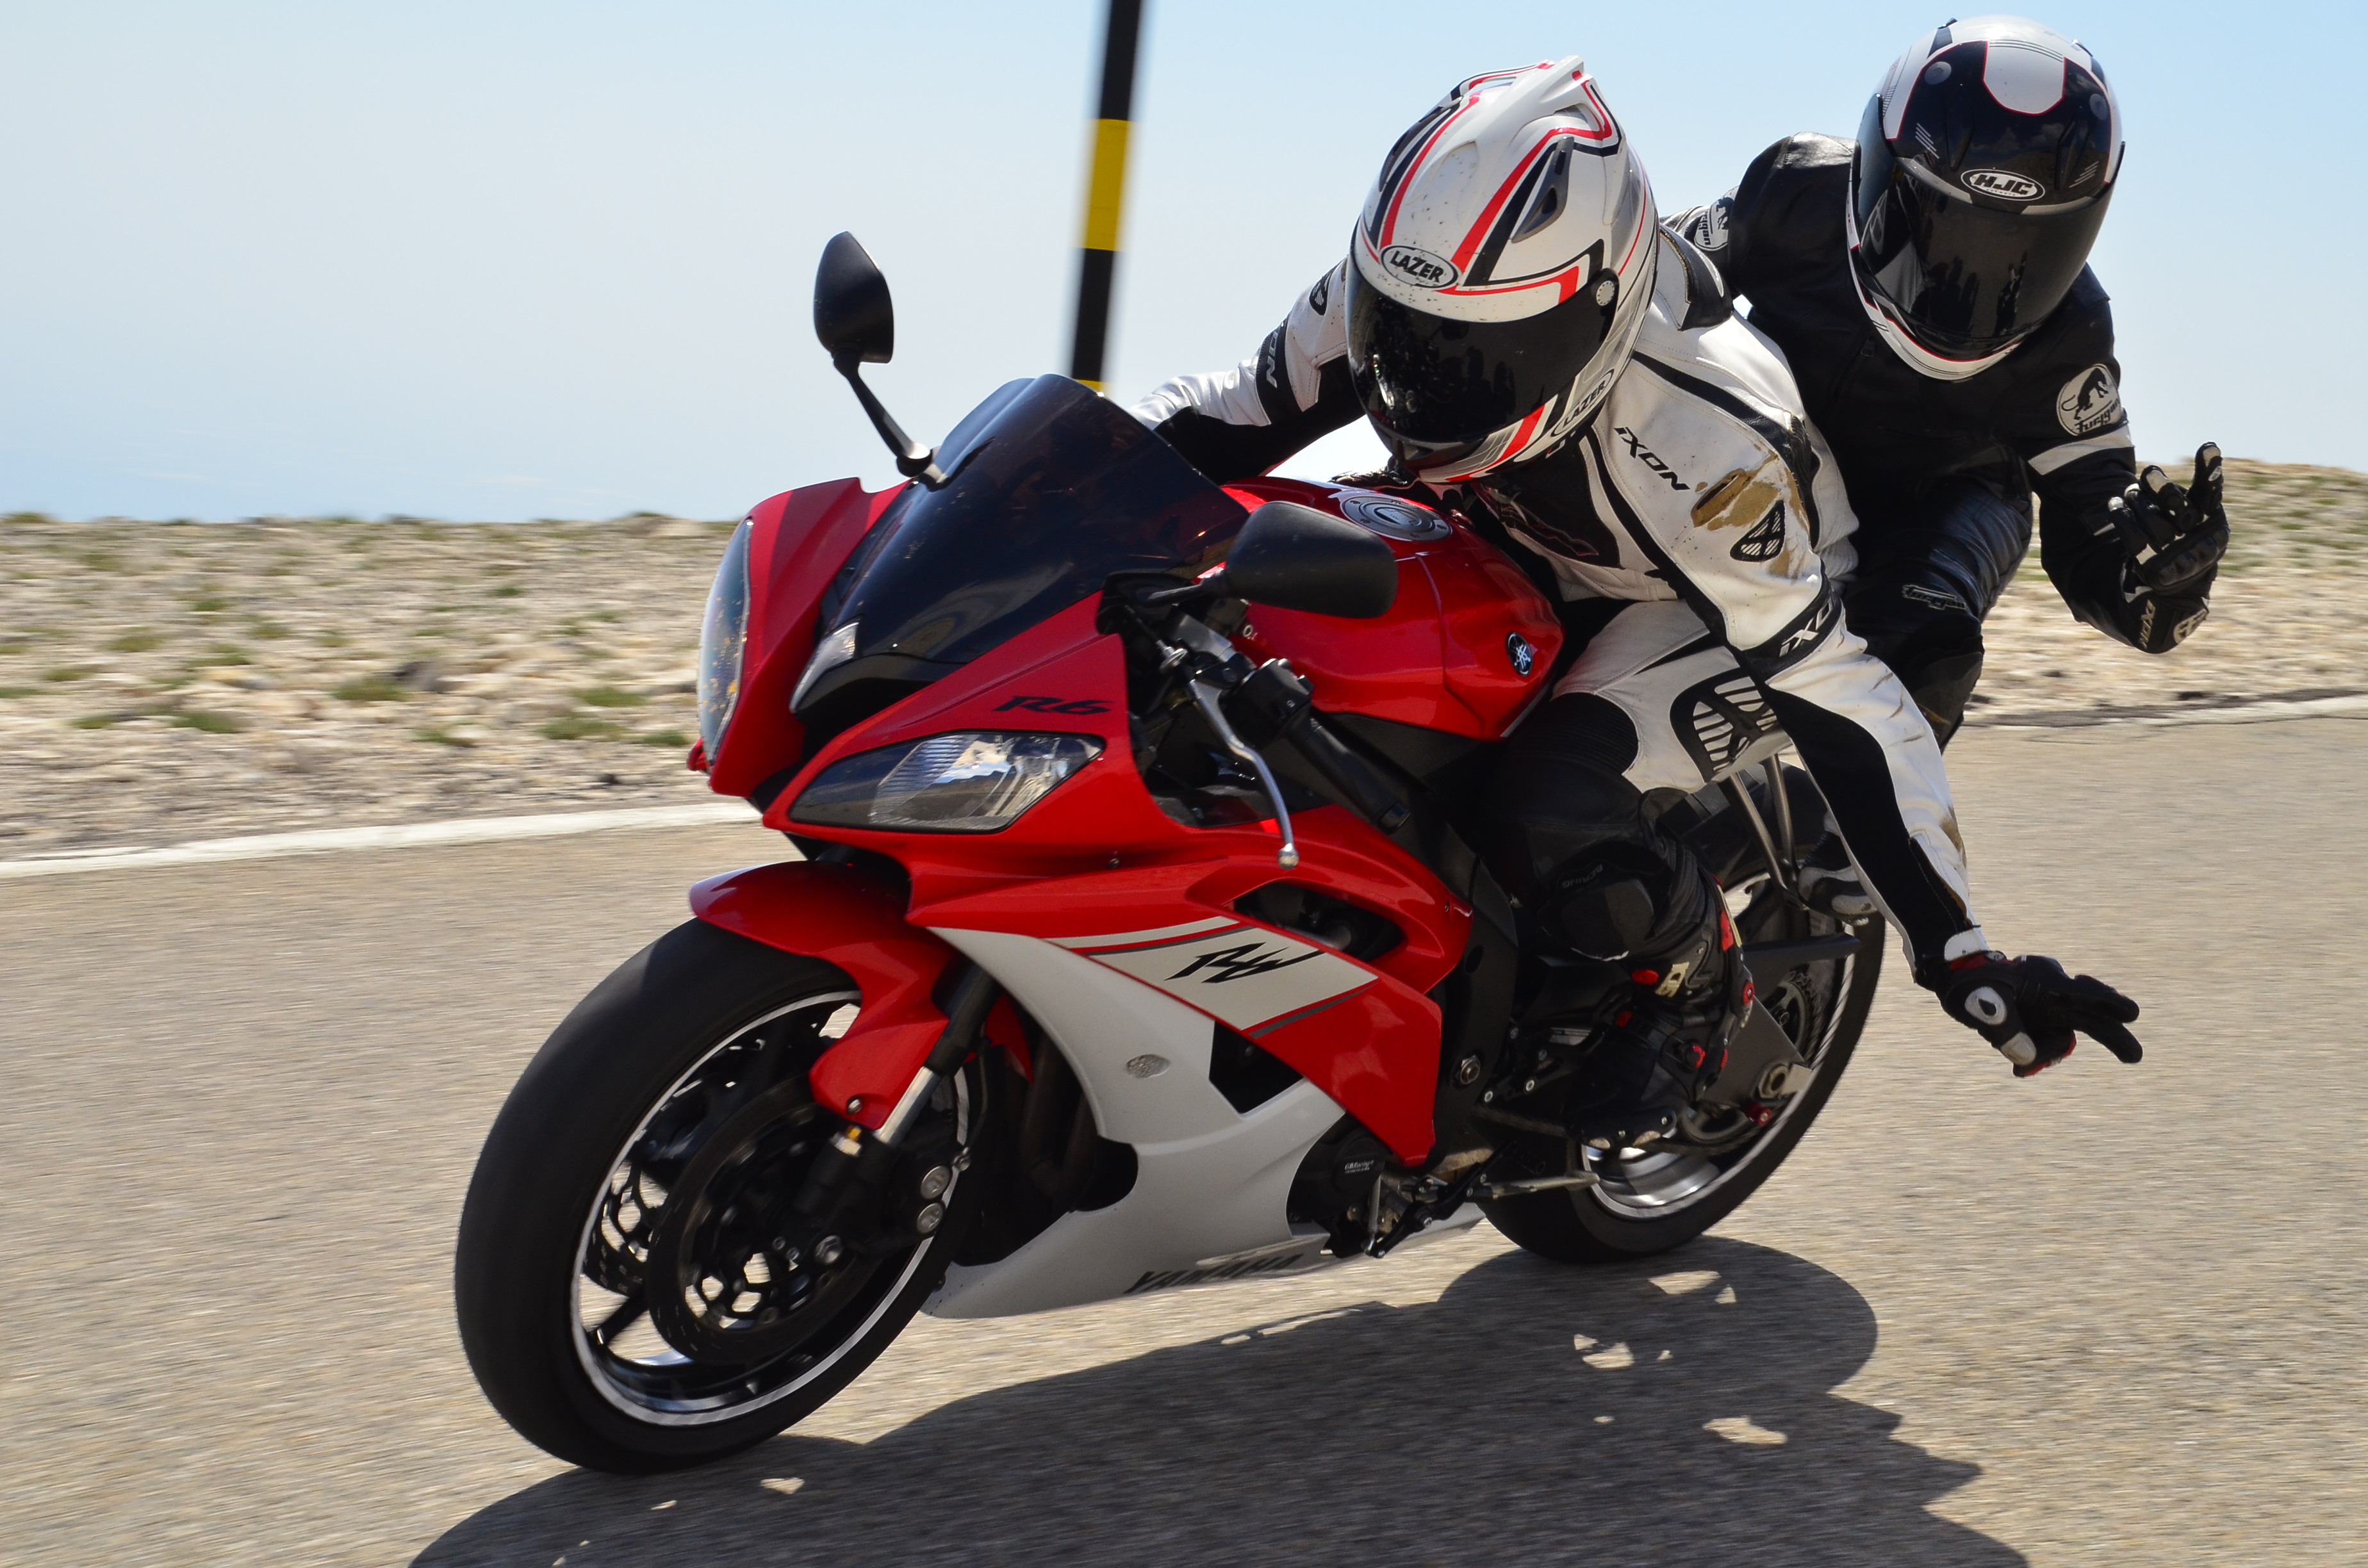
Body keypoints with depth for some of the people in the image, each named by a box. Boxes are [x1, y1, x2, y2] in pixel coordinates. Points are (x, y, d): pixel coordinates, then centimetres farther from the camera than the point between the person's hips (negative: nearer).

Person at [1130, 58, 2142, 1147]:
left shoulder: (1702, 437, -39)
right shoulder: (1376, 300, -23)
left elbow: (1833, 691, -34)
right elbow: (1227, 418, -4)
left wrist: (1960, 958, -35)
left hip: (1741, 608, -6)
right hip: (1517, 566, 7)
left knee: (1553, 822, -34)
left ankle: (1695, 986, -1)